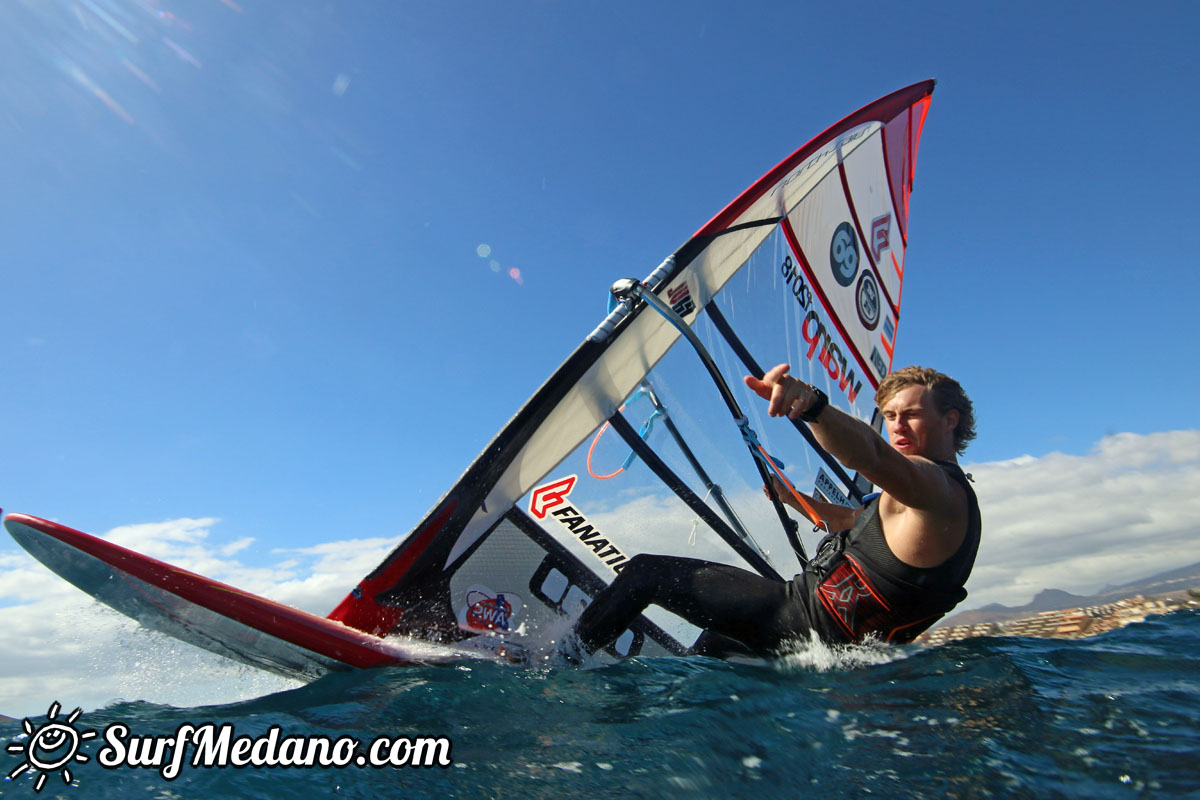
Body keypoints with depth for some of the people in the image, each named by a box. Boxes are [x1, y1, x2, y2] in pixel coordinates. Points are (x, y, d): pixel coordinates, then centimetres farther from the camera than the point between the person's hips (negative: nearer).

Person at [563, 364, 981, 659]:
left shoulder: (937, 485, -17)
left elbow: (871, 455, -42)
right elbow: (861, 522, 34)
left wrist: (812, 403, -59)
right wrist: (795, 498, 27)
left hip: (805, 616, -11)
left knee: (645, 572, -5)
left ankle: (561, 659, 7)